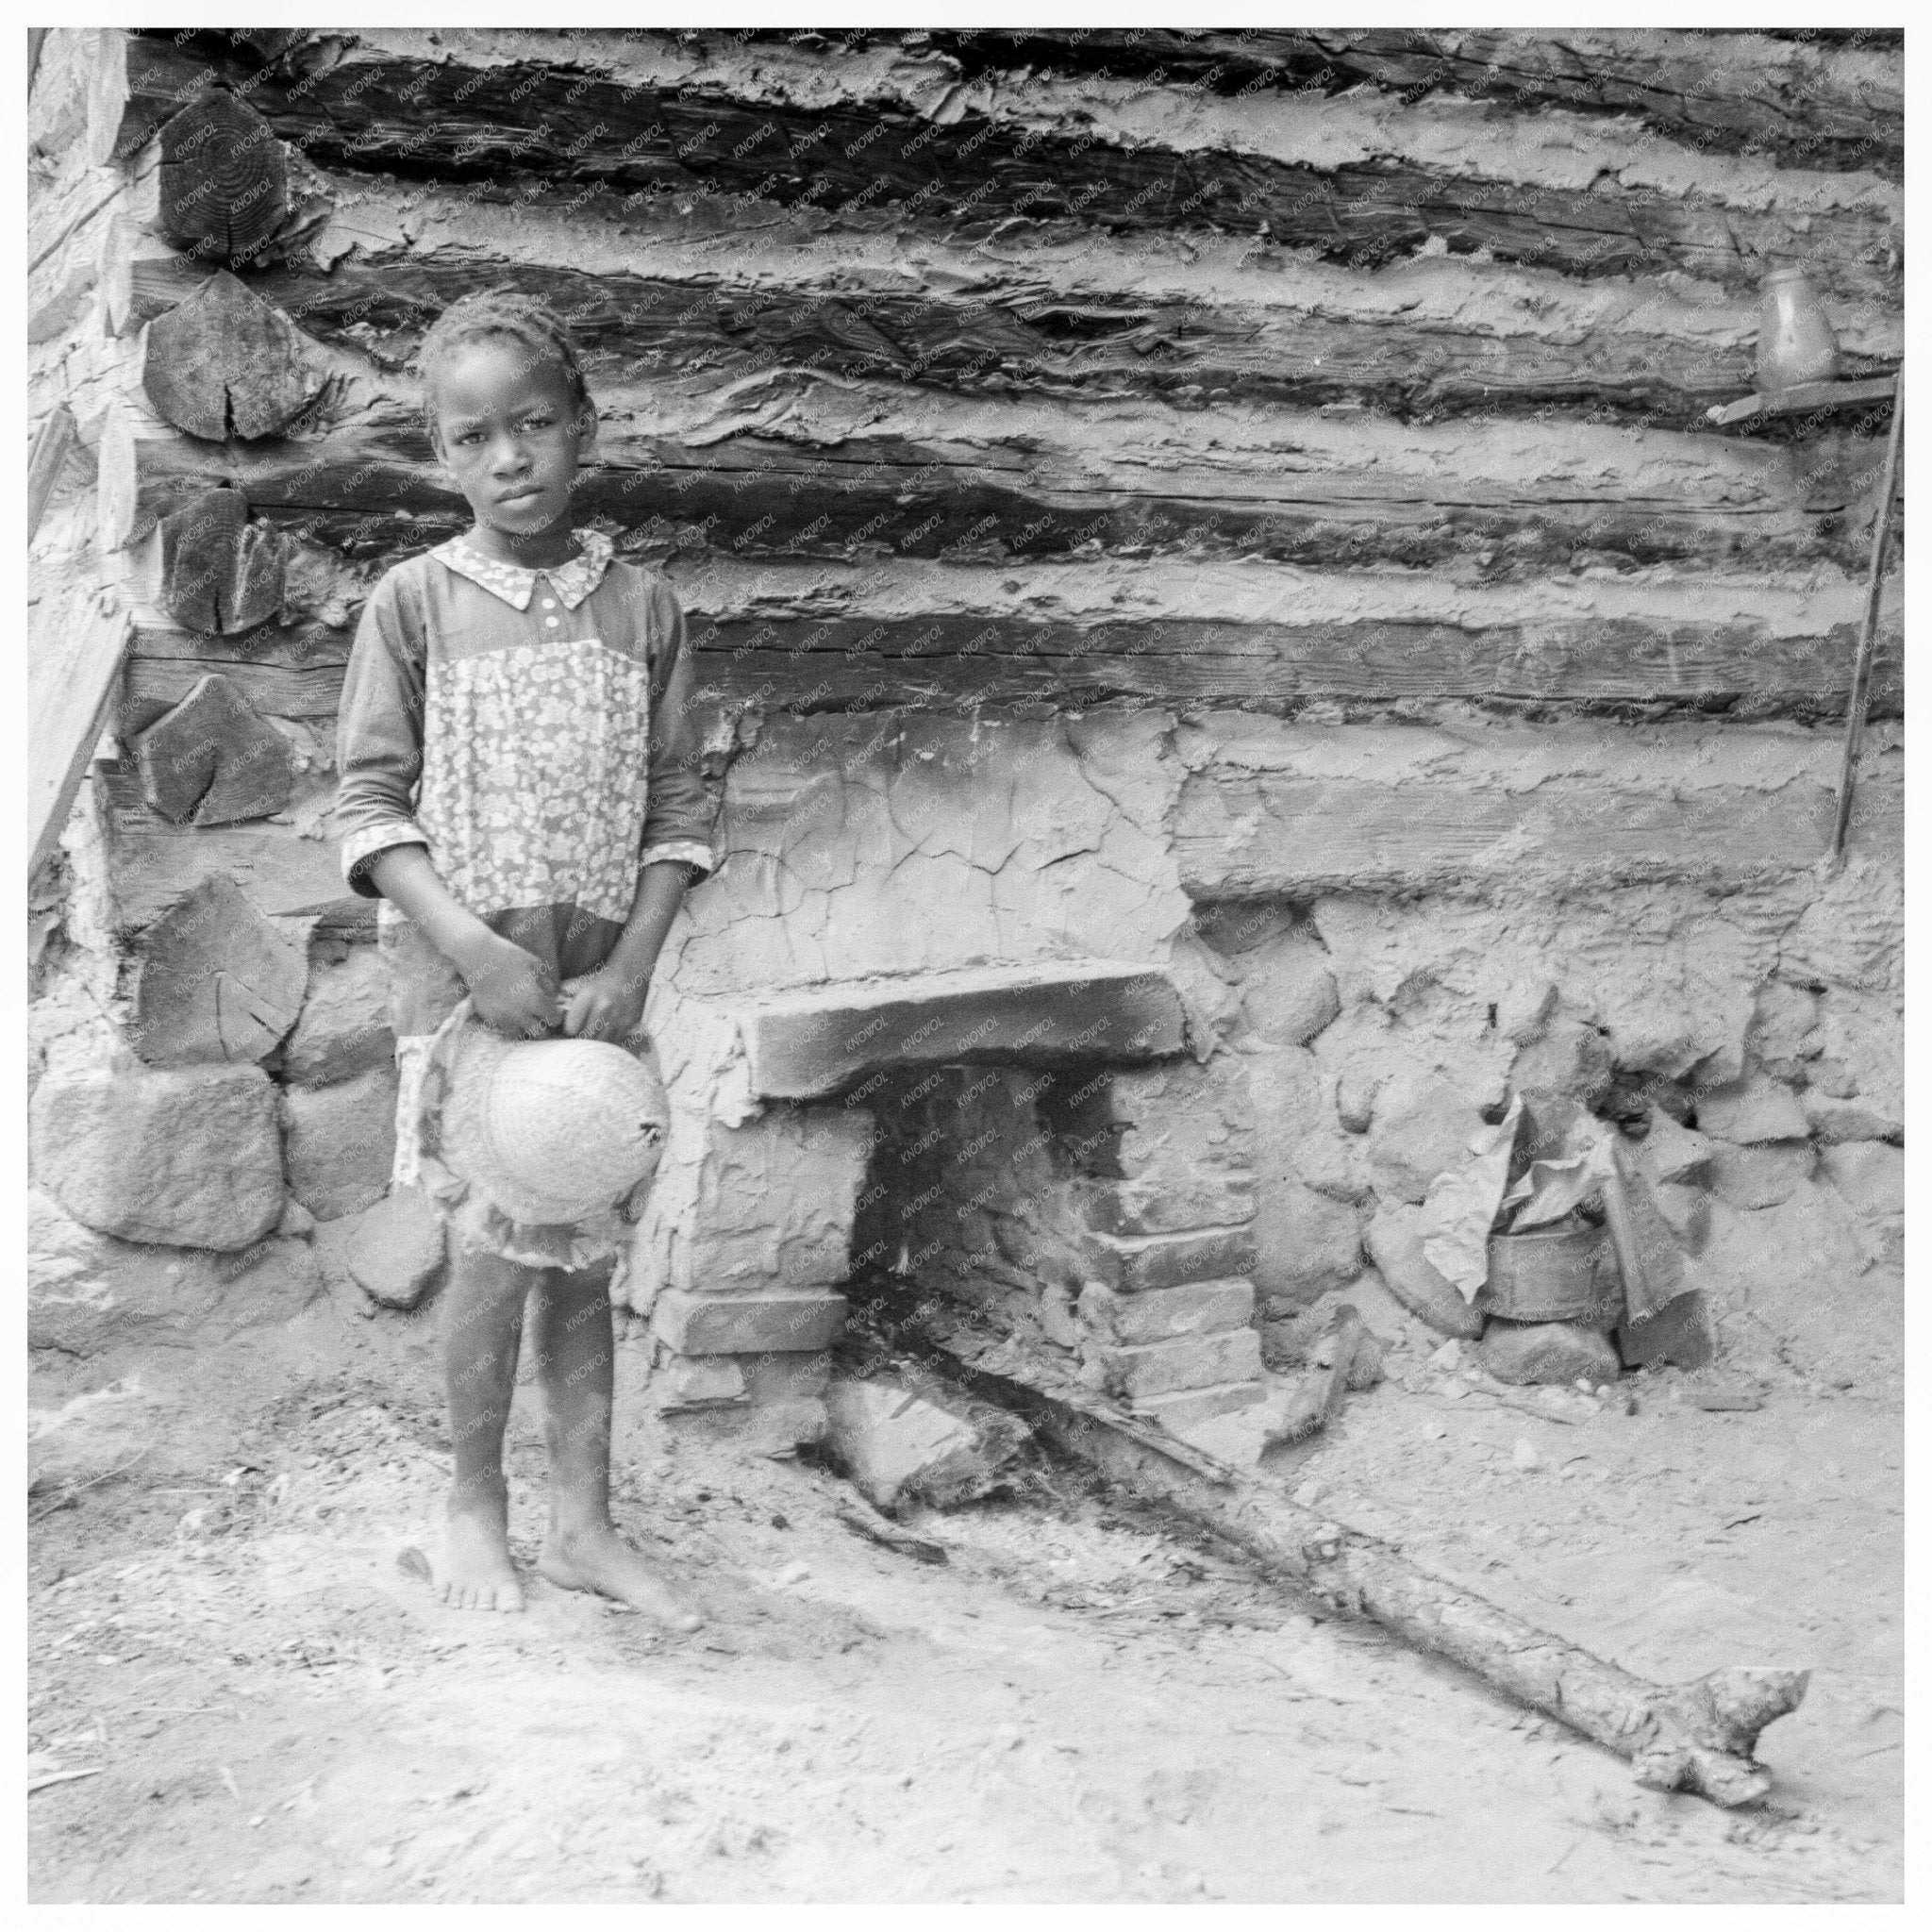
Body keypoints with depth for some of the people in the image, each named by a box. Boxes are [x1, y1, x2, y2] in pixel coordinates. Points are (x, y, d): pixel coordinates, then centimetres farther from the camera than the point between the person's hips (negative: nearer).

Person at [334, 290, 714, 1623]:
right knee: (498, 1251, -3)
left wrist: (630, 970, -8)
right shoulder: (415, 602, -2)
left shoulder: (642, 608, 4)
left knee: (584, 1260, 7)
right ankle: (476, 1504, 18)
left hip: (598, 985, 2)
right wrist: (475, 948, -16)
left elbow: (680, 811, 3)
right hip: (465, 975, -2)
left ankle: (585, 1523, 19)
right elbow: (372, 806, -4)